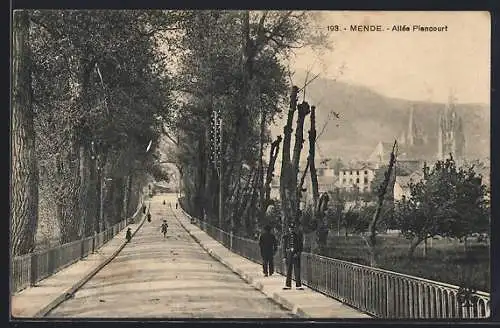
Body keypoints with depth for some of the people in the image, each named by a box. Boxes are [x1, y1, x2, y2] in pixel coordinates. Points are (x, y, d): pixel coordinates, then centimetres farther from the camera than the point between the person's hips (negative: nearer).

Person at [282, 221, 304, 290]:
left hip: (296, 254, -2)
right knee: (288, 270, 6)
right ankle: (288, 285, 12)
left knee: (297, 270, -3)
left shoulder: (298, 235, 0)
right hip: (289, 254, 2)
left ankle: (298, 285, 1)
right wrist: (285, 256, 7)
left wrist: (298, 253, -12)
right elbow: (284, 247, 11)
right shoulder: (286, 236, 7)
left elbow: (301, 246, 0)